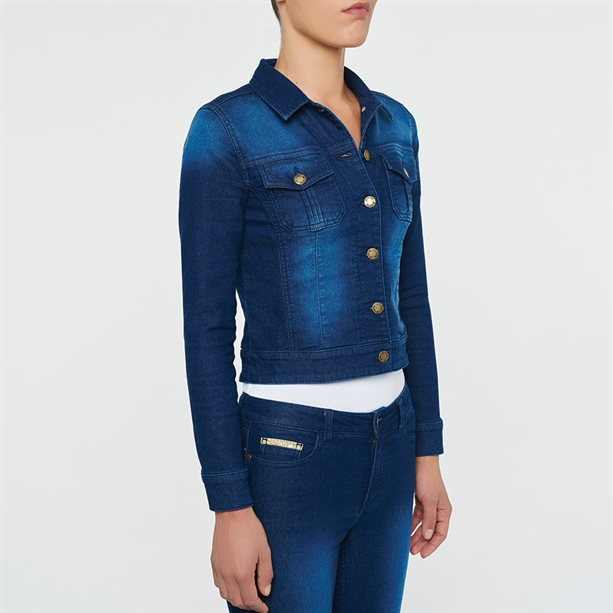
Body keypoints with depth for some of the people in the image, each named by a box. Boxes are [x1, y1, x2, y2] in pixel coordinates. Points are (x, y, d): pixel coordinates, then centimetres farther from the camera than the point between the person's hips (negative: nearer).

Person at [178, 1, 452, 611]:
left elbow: (408, 300, 11)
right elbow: (207, 328, -12)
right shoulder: (225, 131, -12)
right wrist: (229, 508, -12)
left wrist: (427, 452, 11)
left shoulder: (392, 128, 7)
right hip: (286, 457, -6)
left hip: (384, 449, 6)